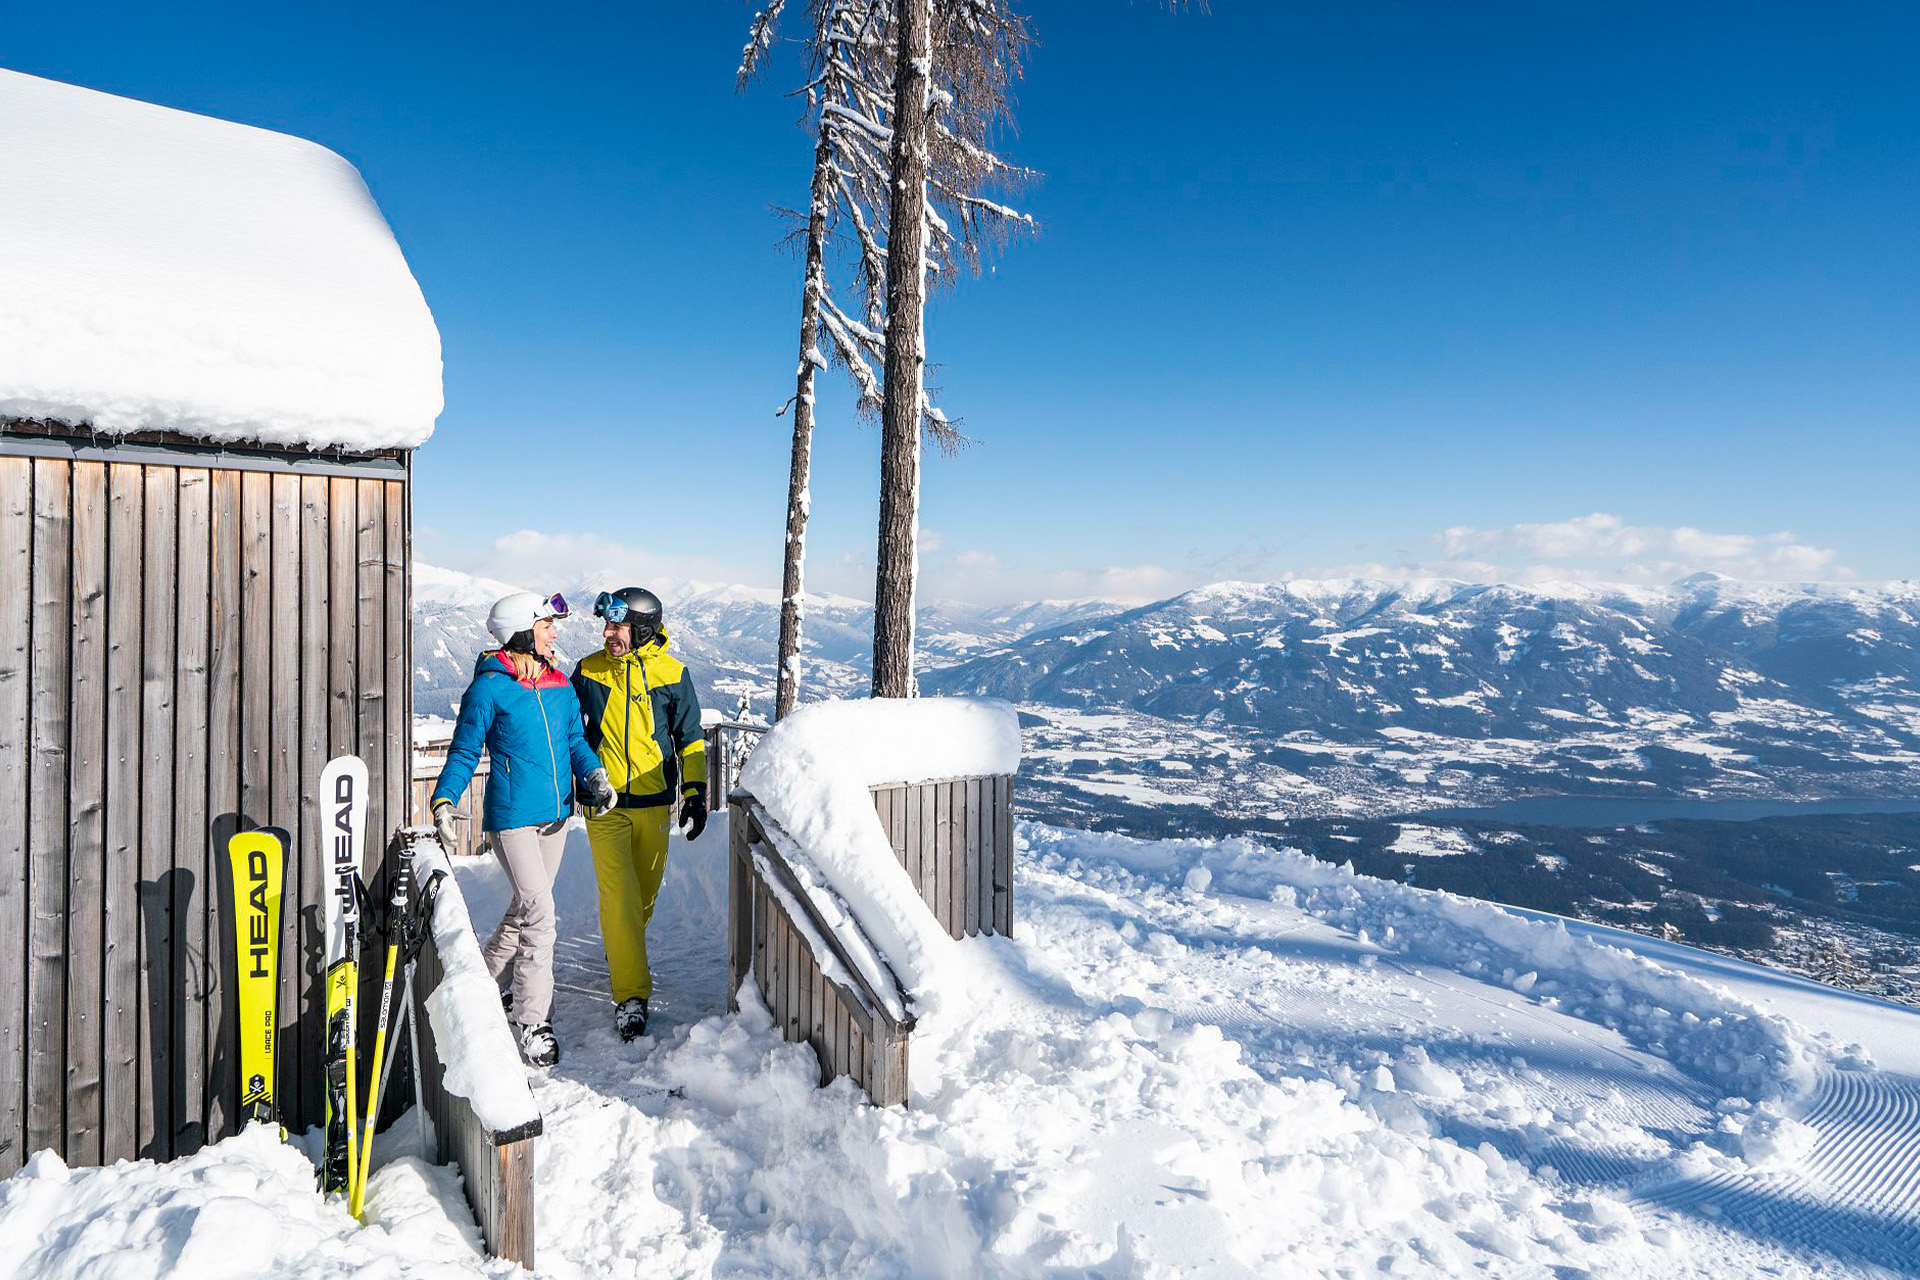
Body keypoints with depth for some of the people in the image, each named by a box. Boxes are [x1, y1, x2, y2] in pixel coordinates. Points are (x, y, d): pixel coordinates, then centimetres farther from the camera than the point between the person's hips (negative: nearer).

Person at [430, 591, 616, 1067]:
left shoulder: (560, 684, 7)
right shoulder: (489, 687, -11)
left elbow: (575, 739, 11)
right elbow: (464, 752, -7)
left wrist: (594, 775, -6)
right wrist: (444, 801, -19)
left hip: (556, 813, 7)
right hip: (512, 816, -7)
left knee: (526, 908, 19)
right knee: (541, 916, -10)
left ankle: (490, 986, 41)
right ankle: (531, 1021, 3)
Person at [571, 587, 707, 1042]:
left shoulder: (672, 675, -4)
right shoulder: (588, 670, -1)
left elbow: (689, 738, 3)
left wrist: (695, 792, -3)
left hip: (654, 802, 1)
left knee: (645, 892, 14)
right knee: (618, 893, -9)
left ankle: (624, 955, 42)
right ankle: (631, 995, -4)